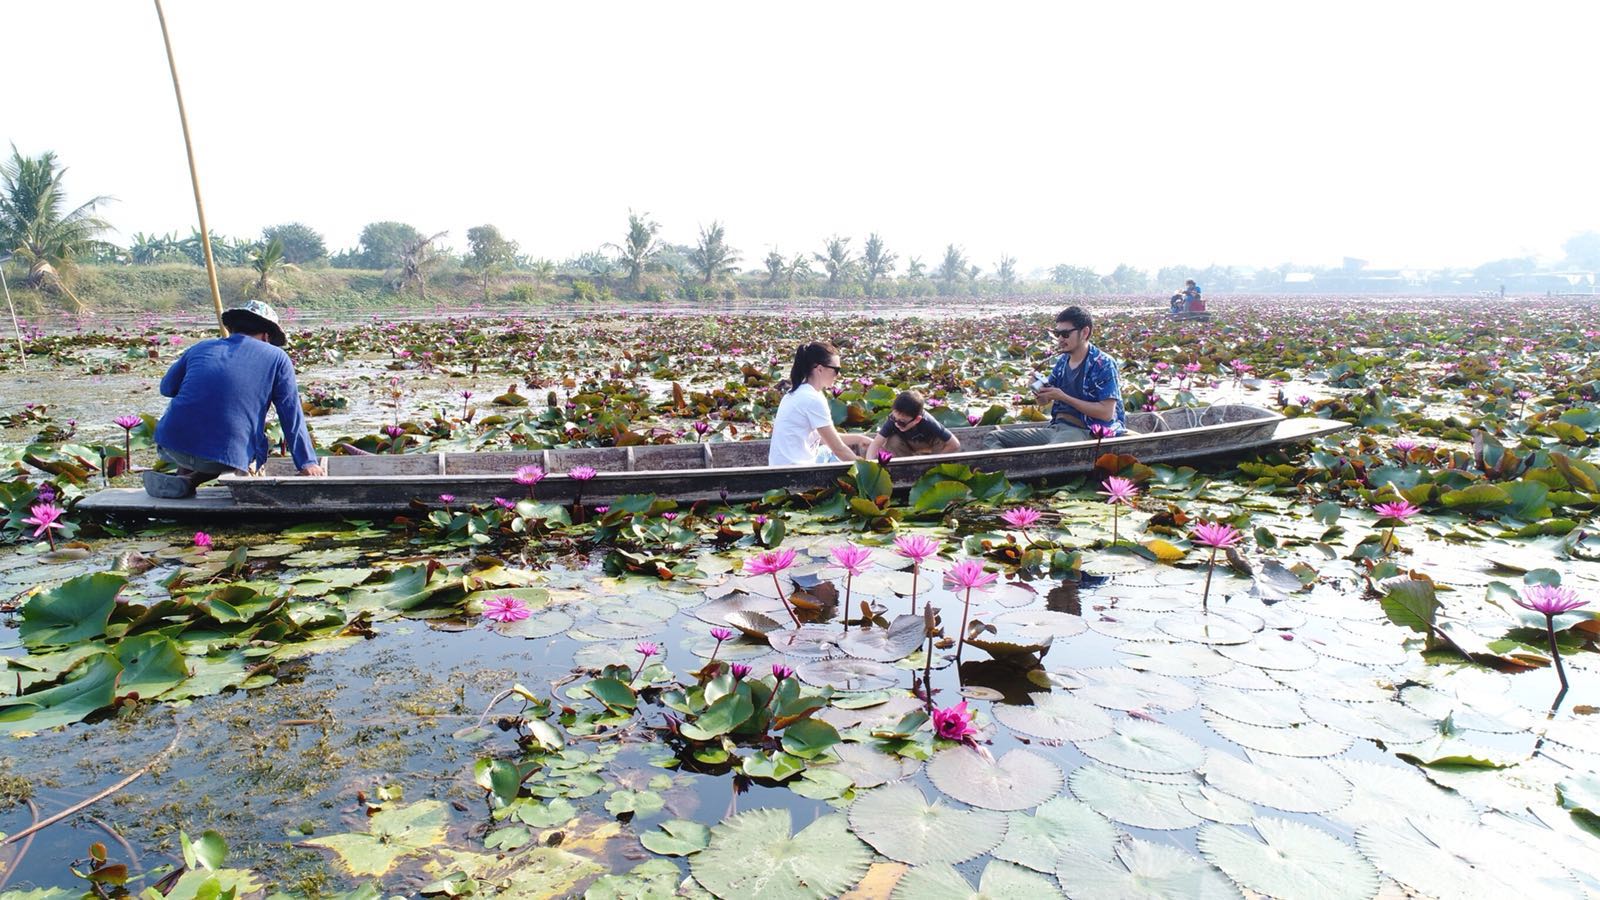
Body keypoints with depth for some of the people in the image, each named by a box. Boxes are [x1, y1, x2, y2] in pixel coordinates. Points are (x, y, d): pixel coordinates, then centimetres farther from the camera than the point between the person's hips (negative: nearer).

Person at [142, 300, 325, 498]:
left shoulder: (200, 348, 14)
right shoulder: (277, 359, 5)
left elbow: (167, 388, 30)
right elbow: (292, 416, 4)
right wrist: (307, 462, 8)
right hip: (226, 457, -4)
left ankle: (183, 475, 16)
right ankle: (189, 481, 5)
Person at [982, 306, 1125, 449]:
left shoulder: (1103, 364, -8)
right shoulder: (1063, 361, 14)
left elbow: (1107, 413, -16)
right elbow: (1043, 401, 21)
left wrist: (1063, 397, -16)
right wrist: (1040, 394, -5)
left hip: (1083, 431, -8)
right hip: (1055, 427, 8)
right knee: (992, 437, -2)